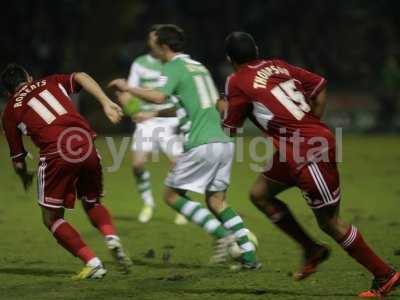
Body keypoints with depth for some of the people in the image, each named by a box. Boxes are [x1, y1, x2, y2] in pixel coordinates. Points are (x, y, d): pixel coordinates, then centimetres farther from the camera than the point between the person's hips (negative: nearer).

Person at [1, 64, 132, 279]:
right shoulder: (50, 82, 25)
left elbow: (18, 161, 21)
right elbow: (80, 77, 5)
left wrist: (25, 178, 42)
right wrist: (106, 103, -3)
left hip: (56, 154, -3)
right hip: (86, 146, 3)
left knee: (52, 219, 13)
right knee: (92, 204, 27)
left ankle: (92, 262, -2)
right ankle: (111, 237, -2)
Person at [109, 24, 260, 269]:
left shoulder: (174, 67, -4)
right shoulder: (198, 66, 23)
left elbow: (159, 96, -23)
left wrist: (128, 88, -10)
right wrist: (154, 115, 37)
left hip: (202, 145, -8)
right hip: (223, 143, 8)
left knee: (173, 195, 4)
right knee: (217, 201, 13)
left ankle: (222, 234, -9)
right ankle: (249, 255, 2)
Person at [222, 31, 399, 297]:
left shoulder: (237, 83, -5)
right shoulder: (277, 66, 14)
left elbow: (230, 129, 2)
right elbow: (319, 85, 15)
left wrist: (221, 108, 22)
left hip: (307, 152, -9)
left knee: (330, 222, 1)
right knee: (260, 194, 17)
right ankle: (312, 250, 21)